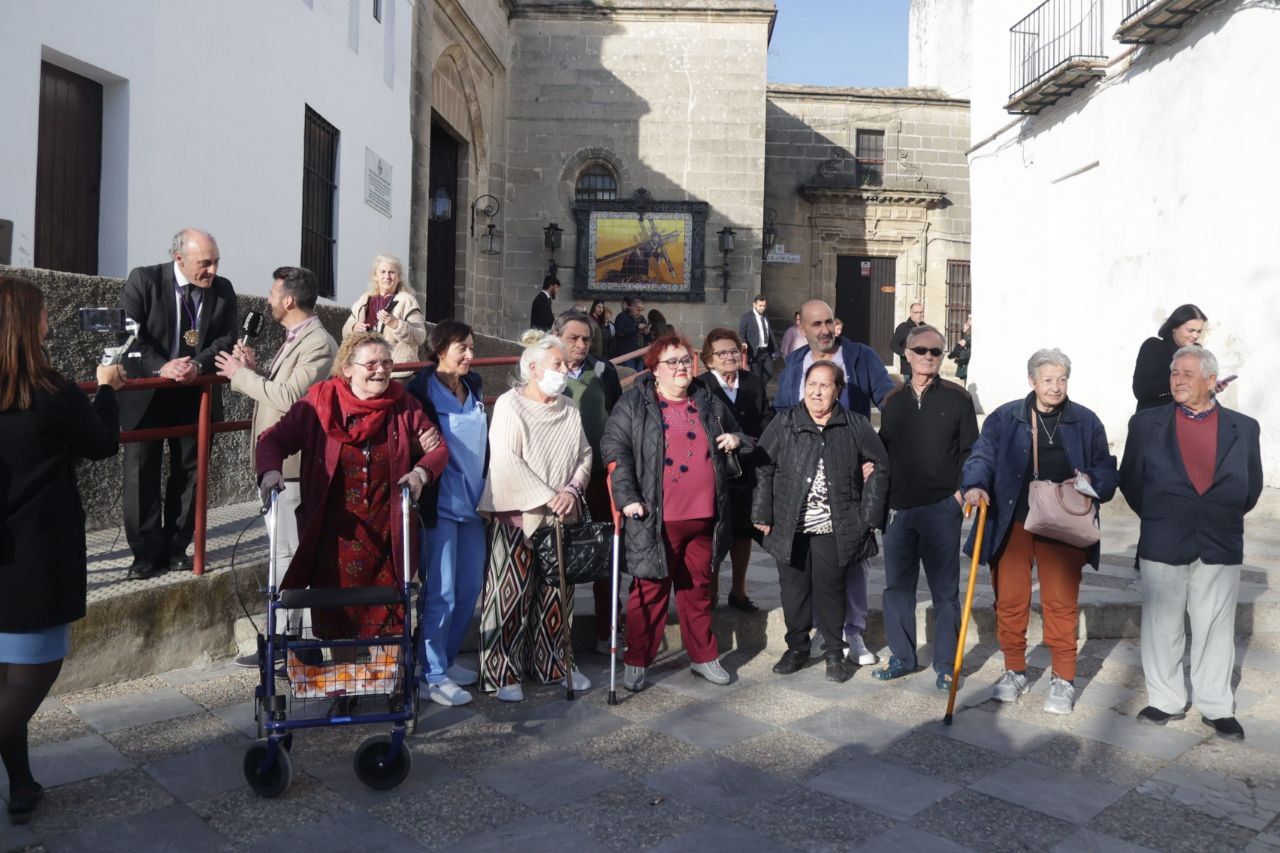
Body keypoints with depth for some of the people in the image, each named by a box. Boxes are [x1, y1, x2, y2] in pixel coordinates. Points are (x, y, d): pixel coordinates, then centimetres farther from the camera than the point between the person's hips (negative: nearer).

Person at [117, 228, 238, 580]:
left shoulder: (223, 290, 0)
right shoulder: (143, 280, -9)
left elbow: (226, 339, -4)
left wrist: (197, 365, -22)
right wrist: (161, 367, -28)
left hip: (196, 393, 3)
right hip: (147, 392, -3)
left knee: (188, 472, 8)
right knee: (142, 473, 0)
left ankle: (176, 548, 19)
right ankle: (147, 553, 8)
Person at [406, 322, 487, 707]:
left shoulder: (474, 387, 11)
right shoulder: (422, 391, -10)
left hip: (473, 500, 7)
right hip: (440, 502, -7)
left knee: (470, 587, 12)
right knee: (441, 592, -3)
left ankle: (447, 659, 29)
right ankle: (433, 675, 10)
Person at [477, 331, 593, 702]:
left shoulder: (569, 410, 10)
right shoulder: (509, 404, -6)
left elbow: (584, 456, 9)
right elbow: (506, 461, -14)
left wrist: (571, 491, -10)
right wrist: (546, 499, -17)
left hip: (561, 517, 5)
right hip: (518, 515, -5)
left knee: (556, 593, 11)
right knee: (511, 592, 0)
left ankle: (554, 662, 25)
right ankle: (504, 671, 11)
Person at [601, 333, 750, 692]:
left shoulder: (709, 404, 13)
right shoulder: (633, 404, -1)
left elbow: (736, 437, 27)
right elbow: (614, 449, -7)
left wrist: (736, 440, 2)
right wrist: (627, 497, -15)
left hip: (702, 517, 5)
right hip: (655, 518, -4)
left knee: (698, 588, 16)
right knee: (651, 590, 4)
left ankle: (703, 656, 29)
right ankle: (636, 662, 17)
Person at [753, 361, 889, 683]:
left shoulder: (855, 426, 1)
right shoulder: (784, 424, 0)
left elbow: (880, 466, 8)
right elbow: (762, 469, 2)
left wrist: (869, 515, 3)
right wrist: (763, 514, -2)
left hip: (834, 529, -1)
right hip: (790, 527, 1)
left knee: (830, 589, 6)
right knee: (793, 588, 10)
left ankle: (834, 653, 22)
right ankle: (797, 649, 27)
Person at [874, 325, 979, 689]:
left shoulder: (956, 398, 2)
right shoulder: (893, 401, 12)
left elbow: (970, 450, 1)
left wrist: (964, 488, -9)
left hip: (941, 507, -3)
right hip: (898, 507, 4)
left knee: (944, 588, 3)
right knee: (897, 585, 9)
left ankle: (946, 663, 15)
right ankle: (902, 656, 22)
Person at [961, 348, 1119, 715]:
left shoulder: (1086, 421, 6)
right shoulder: (1005, 418, 4)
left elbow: (1107, 471, 11)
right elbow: (982, 456, -1)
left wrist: (1091, 480, -12)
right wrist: (975, 486, -20)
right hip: (1011, 524, 1)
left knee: (1061, 602, 1)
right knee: (1010, 600, 7)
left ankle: (1063, 679, 16)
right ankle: (1014, 671, 25)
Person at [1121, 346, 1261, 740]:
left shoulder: (1243, 427, 4)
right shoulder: (1146, 423, 1)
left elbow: (1252, 486, 11)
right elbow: (1130, 479, 7)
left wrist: (1223, 517, 8)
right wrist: (1156, 516, 6)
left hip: (1221, 547, 1)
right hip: (1162, 545, 0)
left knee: (1215, 629, 7)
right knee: (1162, 626, 7)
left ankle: (1216, 707, 19)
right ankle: (1165, 701, 20)